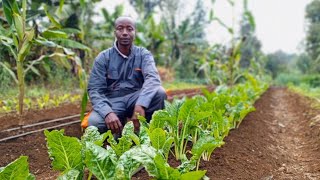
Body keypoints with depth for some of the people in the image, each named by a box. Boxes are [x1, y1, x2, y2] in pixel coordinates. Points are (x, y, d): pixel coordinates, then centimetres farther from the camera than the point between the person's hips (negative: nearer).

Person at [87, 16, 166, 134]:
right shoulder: (103, 57, -1)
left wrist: (140, 104, -41)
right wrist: (108, 112, -30)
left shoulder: (143, 54, -1)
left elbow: (152, 78, -21)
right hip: (112, 101, 0)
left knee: (159, 92, -28)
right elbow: (94, 89, -8)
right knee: (94, 122, -31)